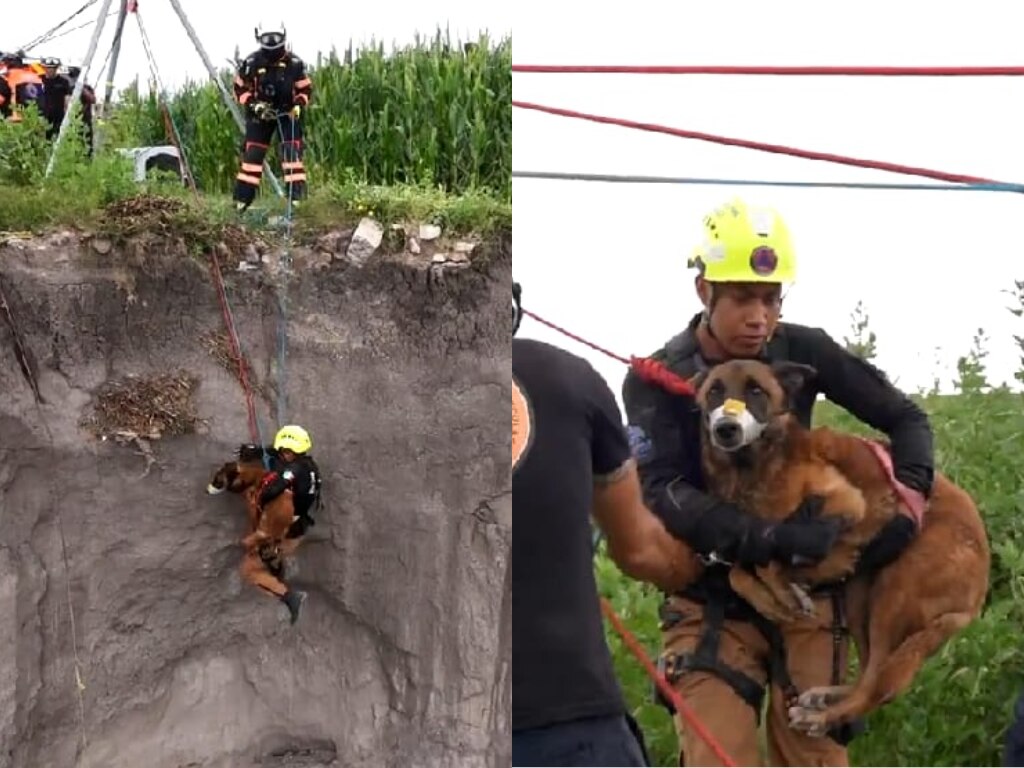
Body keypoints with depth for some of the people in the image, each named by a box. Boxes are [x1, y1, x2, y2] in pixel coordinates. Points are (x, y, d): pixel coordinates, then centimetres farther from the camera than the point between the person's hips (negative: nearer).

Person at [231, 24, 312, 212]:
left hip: (287, 113, 0)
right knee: (252, 153, -4)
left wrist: (298, 105, -16)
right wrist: (255, 105, -15)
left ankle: (296, 196, -11)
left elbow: (305, 89, 2)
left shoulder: (294, 63, -9)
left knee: (292, 151, -13)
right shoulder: (252, 63, -9)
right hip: (260, 113, 0)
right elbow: (240, 88, 0)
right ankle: (242, 198, 2)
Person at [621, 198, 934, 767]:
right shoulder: (656, 379, -9)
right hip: (714, 602, -1)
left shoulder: (803, 351, -3)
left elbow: (905, 417, 5)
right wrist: (779, 539, -31)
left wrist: (913, 487, -17)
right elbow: (663, 496, -20)